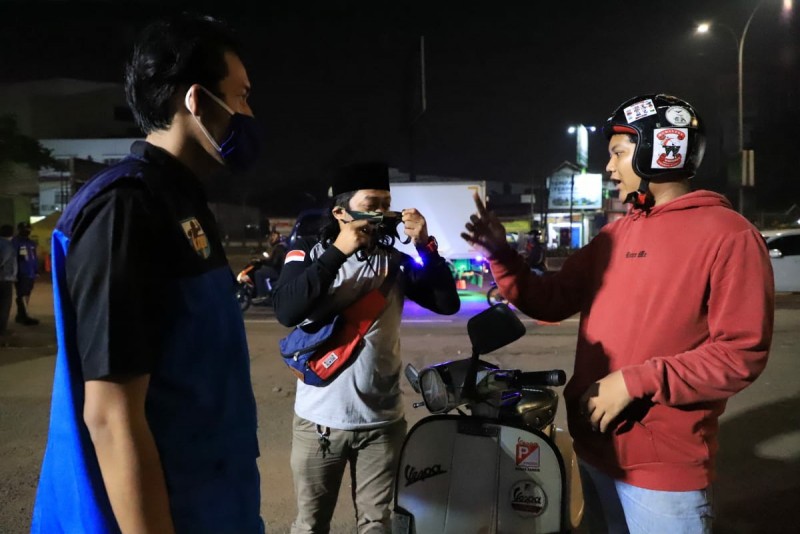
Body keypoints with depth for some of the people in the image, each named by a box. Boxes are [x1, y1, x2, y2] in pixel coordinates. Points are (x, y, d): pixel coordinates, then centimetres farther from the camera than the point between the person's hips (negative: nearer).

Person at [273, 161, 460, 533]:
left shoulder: (395, 259, 2)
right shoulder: (309, 252, -4)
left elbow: (447, 303, -5)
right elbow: (287, 312, -21)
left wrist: (425, 245, -16)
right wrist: (338, 252, -24)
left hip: (382, 420, 2)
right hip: (319, 419, -1)